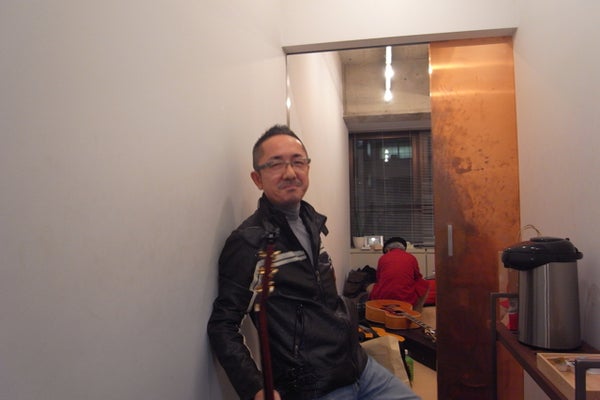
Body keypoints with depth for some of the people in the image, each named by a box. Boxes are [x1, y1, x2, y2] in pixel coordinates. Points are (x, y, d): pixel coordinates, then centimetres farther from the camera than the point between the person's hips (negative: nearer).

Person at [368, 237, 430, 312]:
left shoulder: (382, 258, 9)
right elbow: (418, 278, 23)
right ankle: (416, 310, 18)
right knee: (424, 284, 26)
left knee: (370, 287, 33)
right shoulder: (411, 258, 9)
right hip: (407, 300, 0)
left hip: (382, 298, 1)